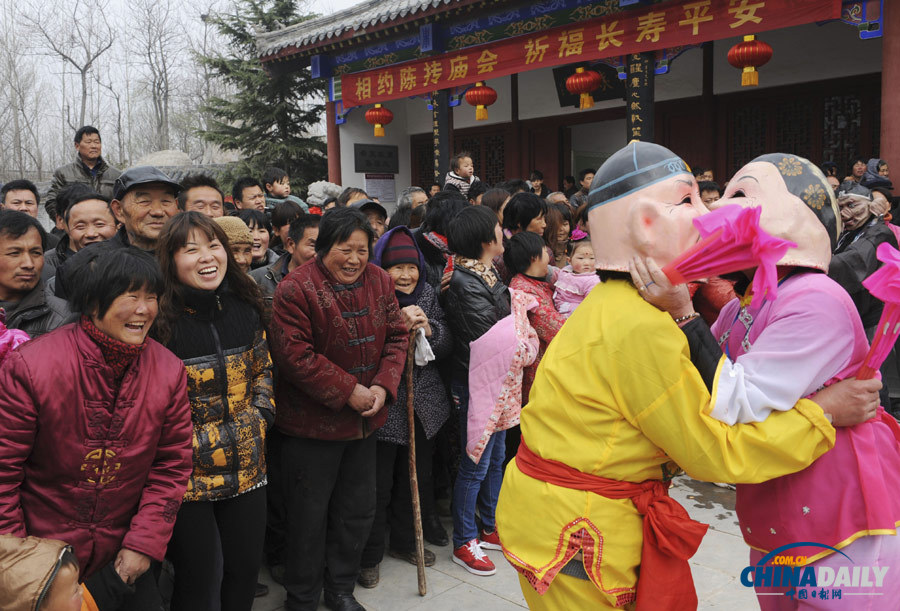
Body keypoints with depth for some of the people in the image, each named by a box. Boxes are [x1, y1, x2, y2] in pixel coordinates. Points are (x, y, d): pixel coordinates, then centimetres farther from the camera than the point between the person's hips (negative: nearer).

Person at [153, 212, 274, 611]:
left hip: (246, 468, 5)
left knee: (246, 567, 17)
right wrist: (194, 443, -14)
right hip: (187, 471, -5)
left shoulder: (243, 309, 2)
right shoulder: (159, 319, -15)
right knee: (197, 579, 11)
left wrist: (258, 420, 0)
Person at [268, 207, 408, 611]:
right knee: (309, 516, 8)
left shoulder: (379, 281, 2)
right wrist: (349, 391, -20)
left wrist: (383, 385, -11)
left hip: (365, 419, 6)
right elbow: (294, 354, -21)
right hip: (311, 422, -6)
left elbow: (396, 335, 4)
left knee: (358, 511, 17)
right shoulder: (296, 289, -16)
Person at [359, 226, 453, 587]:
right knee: (378, 485, 3)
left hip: (423, 405, 6)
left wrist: (427, 327, -14)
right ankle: (369, 556, 23)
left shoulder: (427, 295, 6)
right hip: (383, 407, -5)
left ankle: (404, 542, 38)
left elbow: (446, 347, 6)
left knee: (415, 478, 18)